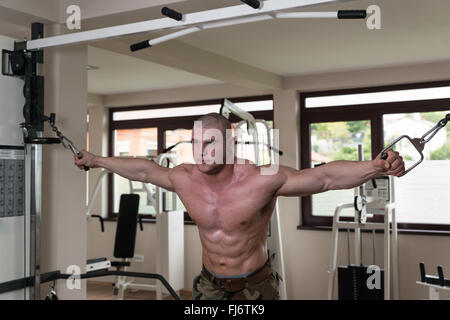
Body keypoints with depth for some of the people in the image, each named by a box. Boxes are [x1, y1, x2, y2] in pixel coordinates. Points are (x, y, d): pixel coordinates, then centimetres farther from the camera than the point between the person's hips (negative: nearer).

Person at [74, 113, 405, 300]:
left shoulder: (263, 179, -25)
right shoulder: (185, 179, -11)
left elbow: (324, 176, -31)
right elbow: (145, 170, 6)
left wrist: (377, 167, -46)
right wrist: (96, 160, 15)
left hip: (255, 284, -3)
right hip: (210, 283, 4)